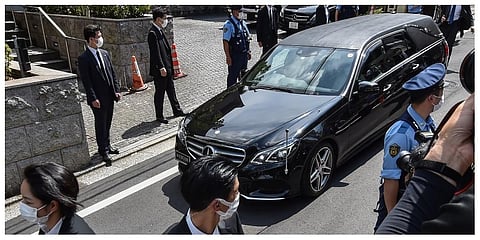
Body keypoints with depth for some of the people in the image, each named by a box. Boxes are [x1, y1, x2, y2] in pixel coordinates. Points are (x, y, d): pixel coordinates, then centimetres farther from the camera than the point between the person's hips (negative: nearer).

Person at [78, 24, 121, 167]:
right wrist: (93, 98, -17)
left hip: (109, 96, 7)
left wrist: (116, 90, 6)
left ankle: (107, 146, 34)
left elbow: (112, 74, 12)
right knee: (100, 124, 4)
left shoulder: (105, 54, 9)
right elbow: (86, 81, -14)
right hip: (98, 99, -6)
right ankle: (103, 151, 16)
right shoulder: (84, 58, -12)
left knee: (107, 123, 18)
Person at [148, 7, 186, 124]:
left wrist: (169, 65, 17)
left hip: (167, 67, 9)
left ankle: (176, 110, 31)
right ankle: (159, 116, 14)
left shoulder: (160, 30, 11)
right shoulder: (153, 33, -18)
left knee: (171, 89, 18)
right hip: (160, 70, -9)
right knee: (159, 92, 2)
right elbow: (156, 53, -22)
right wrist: (161, 68, -24)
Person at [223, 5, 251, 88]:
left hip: (244, 54, 7)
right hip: (234, 55, -7)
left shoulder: (243, 22, 10)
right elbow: (225, 42, -16)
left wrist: (248, 51, 14)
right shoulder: (229, 24, -12)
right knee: (233, 75, 1)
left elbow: (247, 37, 18)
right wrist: (228, 56, -19)